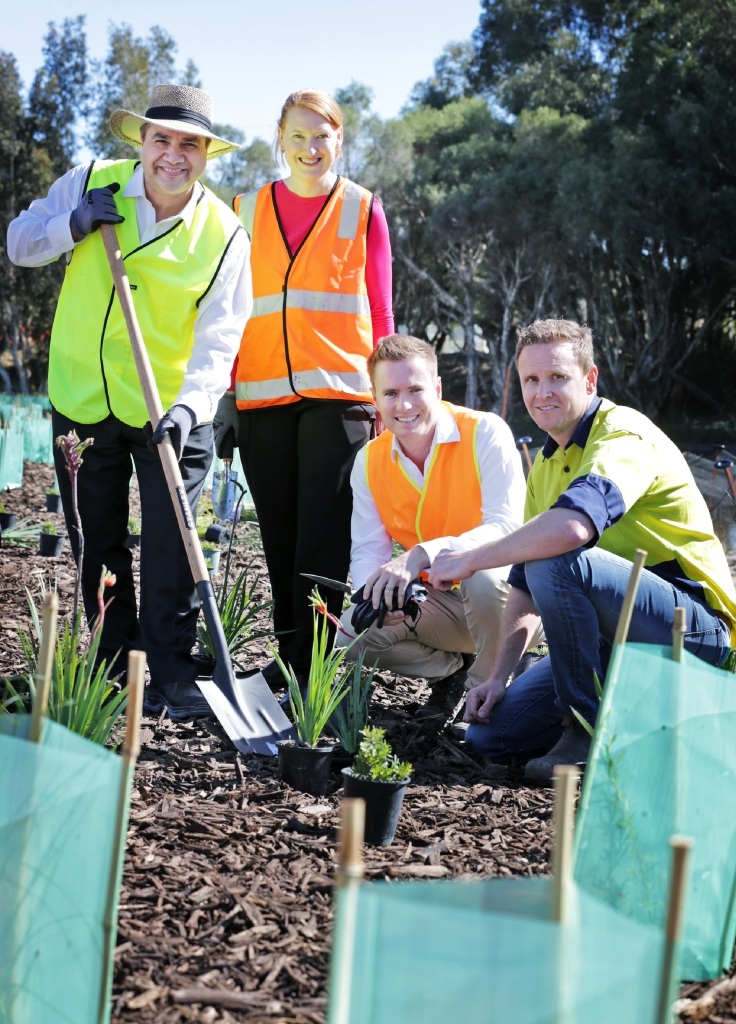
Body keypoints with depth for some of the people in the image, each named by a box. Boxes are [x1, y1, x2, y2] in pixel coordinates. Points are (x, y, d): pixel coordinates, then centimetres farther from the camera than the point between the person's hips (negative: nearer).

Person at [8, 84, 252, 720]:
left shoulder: (224, 236, -10)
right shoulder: (92, 184, -4)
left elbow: (218, 342, -16)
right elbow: (19, 243, 5)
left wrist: (190, 406, -33)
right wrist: (73, 225, -15)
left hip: (173, 413, -3)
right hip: (81, 403, 3)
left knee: (171, 550, -4)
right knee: (97, 547, 13)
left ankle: (172, 677, 8)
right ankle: (114, 665, 29)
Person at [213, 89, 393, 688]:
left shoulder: (363, 209, 7)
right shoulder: (247, 209, 13)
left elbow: (380, 313, 8)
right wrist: (224, 394, 9)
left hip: (339, 392, -2)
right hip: (261, 394, 3)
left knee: (323, 536, -6)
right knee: (279, 536, 7)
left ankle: (309, 671, -1)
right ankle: (288, 653, 19)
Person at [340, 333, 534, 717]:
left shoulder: (485, 433, -18)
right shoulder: (369, 461, -2)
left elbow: (508, 528, -27)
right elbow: (367, 552, 0)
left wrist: (423, 554, -41)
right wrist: (378, 593, -26)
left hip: (505, 597, -4)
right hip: (441, 605, 5)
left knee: (482, 575, -37)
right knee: (353, 629, -16)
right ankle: (454, 667, 9)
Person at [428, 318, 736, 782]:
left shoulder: (624, 433, -17)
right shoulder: (546, 464, 12)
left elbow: (572, 526, -37)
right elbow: (526, 584, 14)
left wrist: (469, 560, -25)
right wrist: (499, 676, 3)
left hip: (696, 626, -8)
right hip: (618, 638, 9)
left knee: (557, 562, -32)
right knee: (489, 733, 1)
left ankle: (591, 728, -15)